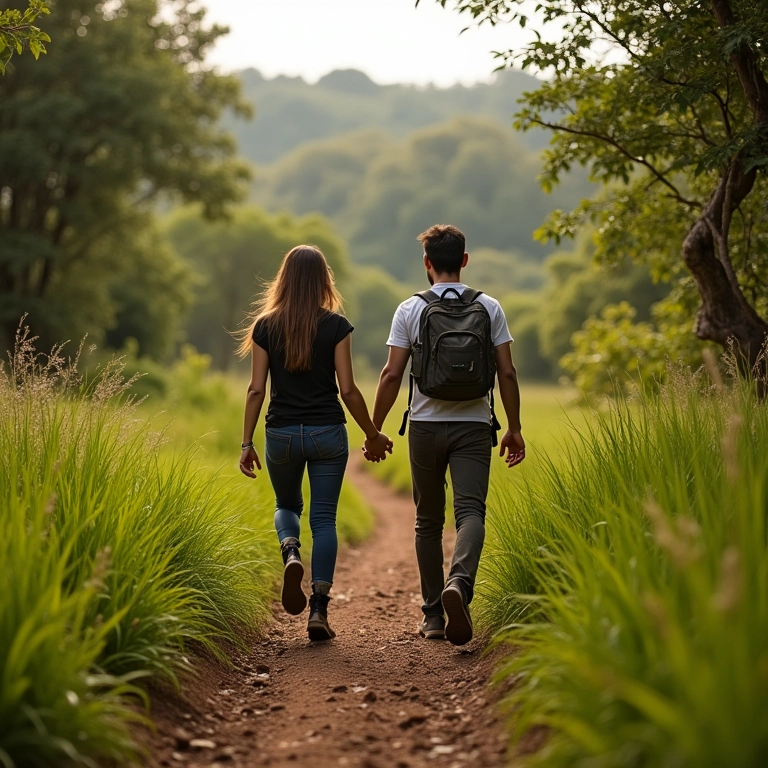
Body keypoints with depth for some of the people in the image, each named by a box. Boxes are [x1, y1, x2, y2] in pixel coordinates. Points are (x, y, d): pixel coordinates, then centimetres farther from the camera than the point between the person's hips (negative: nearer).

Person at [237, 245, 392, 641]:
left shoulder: (265, 326, -1)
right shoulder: (336, 325, -4)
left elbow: (256, 390, -2)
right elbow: (348, 389, -5)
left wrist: (246, 444, 4)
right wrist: (373, 435, 7)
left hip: (282, 434, 1)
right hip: (327, 432, -1)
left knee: (286, 505, 25)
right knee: (324, 518, 6)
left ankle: (290, 554, -7)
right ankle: (318, 611, 0)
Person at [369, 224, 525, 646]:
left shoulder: (410, 309, 0)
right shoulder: (489, 307, 3)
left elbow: (392, 375, -3)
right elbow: (507, 373, 1)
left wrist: (375, 429, 5)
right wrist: (514, 428, 9)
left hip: (425, 426, 0)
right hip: (473, 425, 0)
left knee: (428, 522, 11)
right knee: (470, 511, -7)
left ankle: (433, 616, 14)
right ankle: (459, 583, -36)